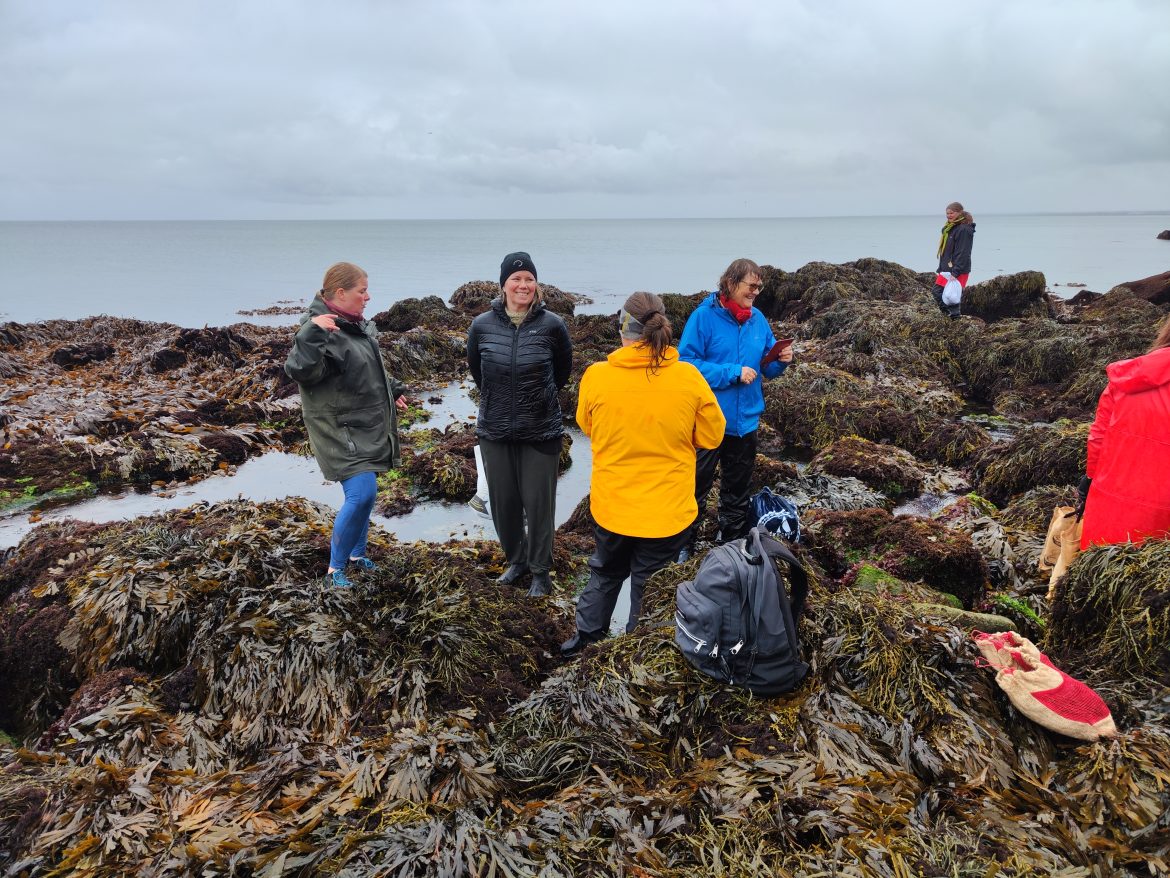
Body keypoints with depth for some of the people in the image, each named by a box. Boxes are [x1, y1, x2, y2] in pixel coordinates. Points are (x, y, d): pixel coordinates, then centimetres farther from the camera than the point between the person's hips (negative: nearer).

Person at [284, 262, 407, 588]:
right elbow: (299, 371, -33)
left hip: (366, 428, 9)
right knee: (361, 493, -16)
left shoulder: (356, 325, 10)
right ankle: (335, 568, 0)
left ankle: (357, 554, 33)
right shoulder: (321, 330, -19)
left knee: (364, 493, 15)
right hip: (342, 430, -9)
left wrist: (393, 390, 30)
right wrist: (311, 332, -40)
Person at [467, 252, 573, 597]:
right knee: (502, 500, 12)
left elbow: (563, 368, 9)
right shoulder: (482, 325, -4)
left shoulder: (552, 325, -9)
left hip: (541, 432, -2)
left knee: (538, 501, 4)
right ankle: (515, 560, 33)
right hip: (494, 431, 2)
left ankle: (540, 570, 21)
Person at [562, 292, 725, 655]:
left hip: (611, 508, 2)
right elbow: (712, 436, -2)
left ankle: (586, 638, 41)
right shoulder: (688, 377, -15)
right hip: (667, 512, -1)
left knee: (605, 575, 27)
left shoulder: (596, 376, -13)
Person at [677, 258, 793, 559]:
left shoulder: (758, 319, 4)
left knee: (738, 489, 18)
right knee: (697, 487, 6)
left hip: (746, 420, 5)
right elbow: (687, 363, -19)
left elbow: (765, 369, 11)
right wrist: (733, 373, -22)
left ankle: (732, 543, 34)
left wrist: (781, 360, -11)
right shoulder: (704, 316, -13)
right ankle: (685, 546, 22)